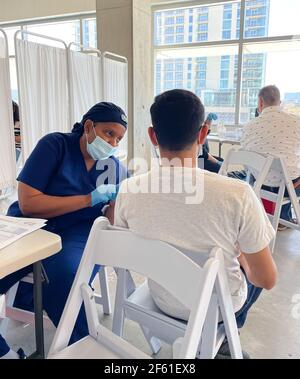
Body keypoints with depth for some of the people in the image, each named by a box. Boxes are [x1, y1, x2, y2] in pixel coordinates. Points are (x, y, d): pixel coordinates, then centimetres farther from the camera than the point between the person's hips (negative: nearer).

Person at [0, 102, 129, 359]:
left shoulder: (114, 167, 7)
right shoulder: (56, 144, -5)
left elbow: (110, 221, 3)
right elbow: (27, 203, -12)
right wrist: (91, 198, -16)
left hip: (75, 233, 1)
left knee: (65, 277, -32)